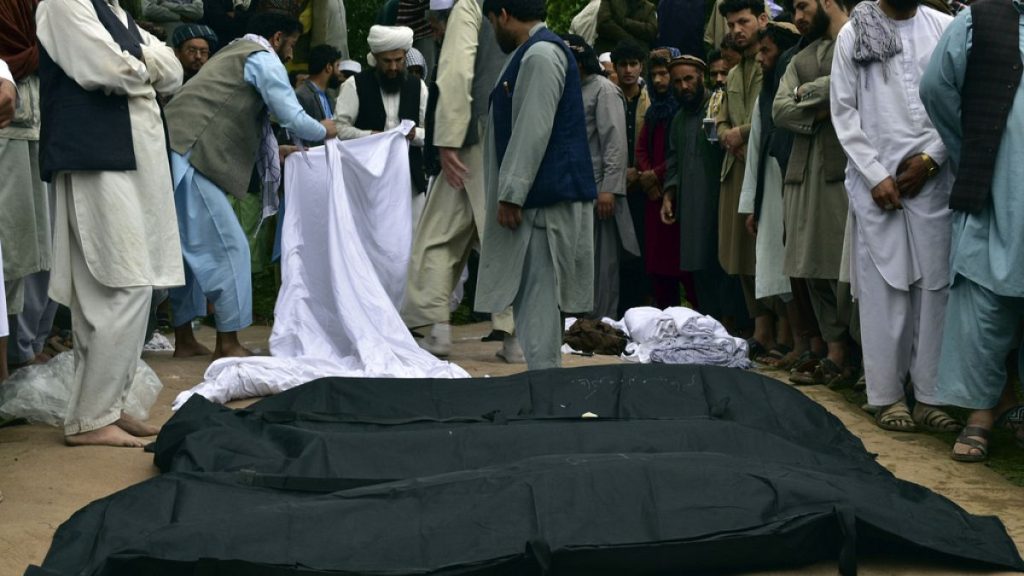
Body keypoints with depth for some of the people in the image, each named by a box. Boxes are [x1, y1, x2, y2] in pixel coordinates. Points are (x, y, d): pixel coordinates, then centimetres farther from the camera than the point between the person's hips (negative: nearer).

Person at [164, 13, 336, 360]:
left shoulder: (234, 54, 30)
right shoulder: (263, 58, 0)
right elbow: (293, 117, -4)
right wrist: (324, 131, 16)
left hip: (174, 151, 10)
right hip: (190, 157, -10)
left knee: (191, 249, 15)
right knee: (228, 247, -4)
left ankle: (184, 340, 19)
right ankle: (228, 344, 0)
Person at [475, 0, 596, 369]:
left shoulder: (541, 54, -13)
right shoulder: (530, 54, 19)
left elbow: (533, 131, -20)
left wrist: (511, 195, -20)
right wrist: (510, 193, 20)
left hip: (545, 196, -10)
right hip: (536, 197, 10)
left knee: (538, 293, -8)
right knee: (529, 292, 12)